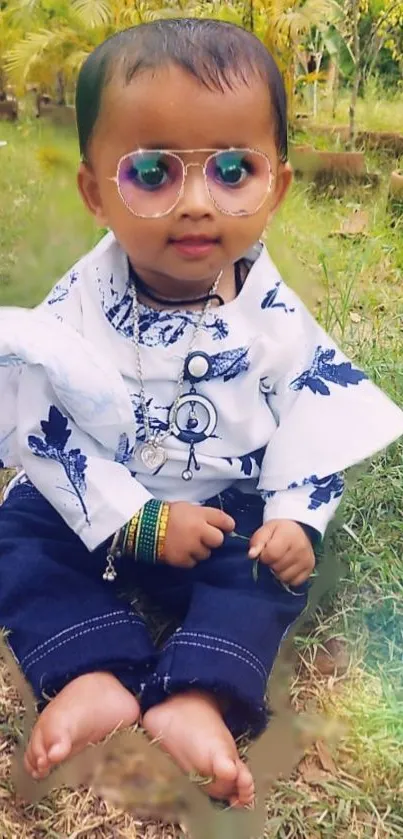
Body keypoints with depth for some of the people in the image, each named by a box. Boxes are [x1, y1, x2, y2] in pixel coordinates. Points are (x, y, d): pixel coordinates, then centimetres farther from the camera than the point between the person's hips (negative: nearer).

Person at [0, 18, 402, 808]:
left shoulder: (276, 317, -15)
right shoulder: (77, 311, -19)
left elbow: (318, 415, -6)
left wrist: (297, 515, -20)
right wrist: (138, 521, -24)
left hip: (229, 508, 1)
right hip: (96, 510, 0)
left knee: (278, 561, -20)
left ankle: (198, 696, -25)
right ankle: (95, 677, -24)